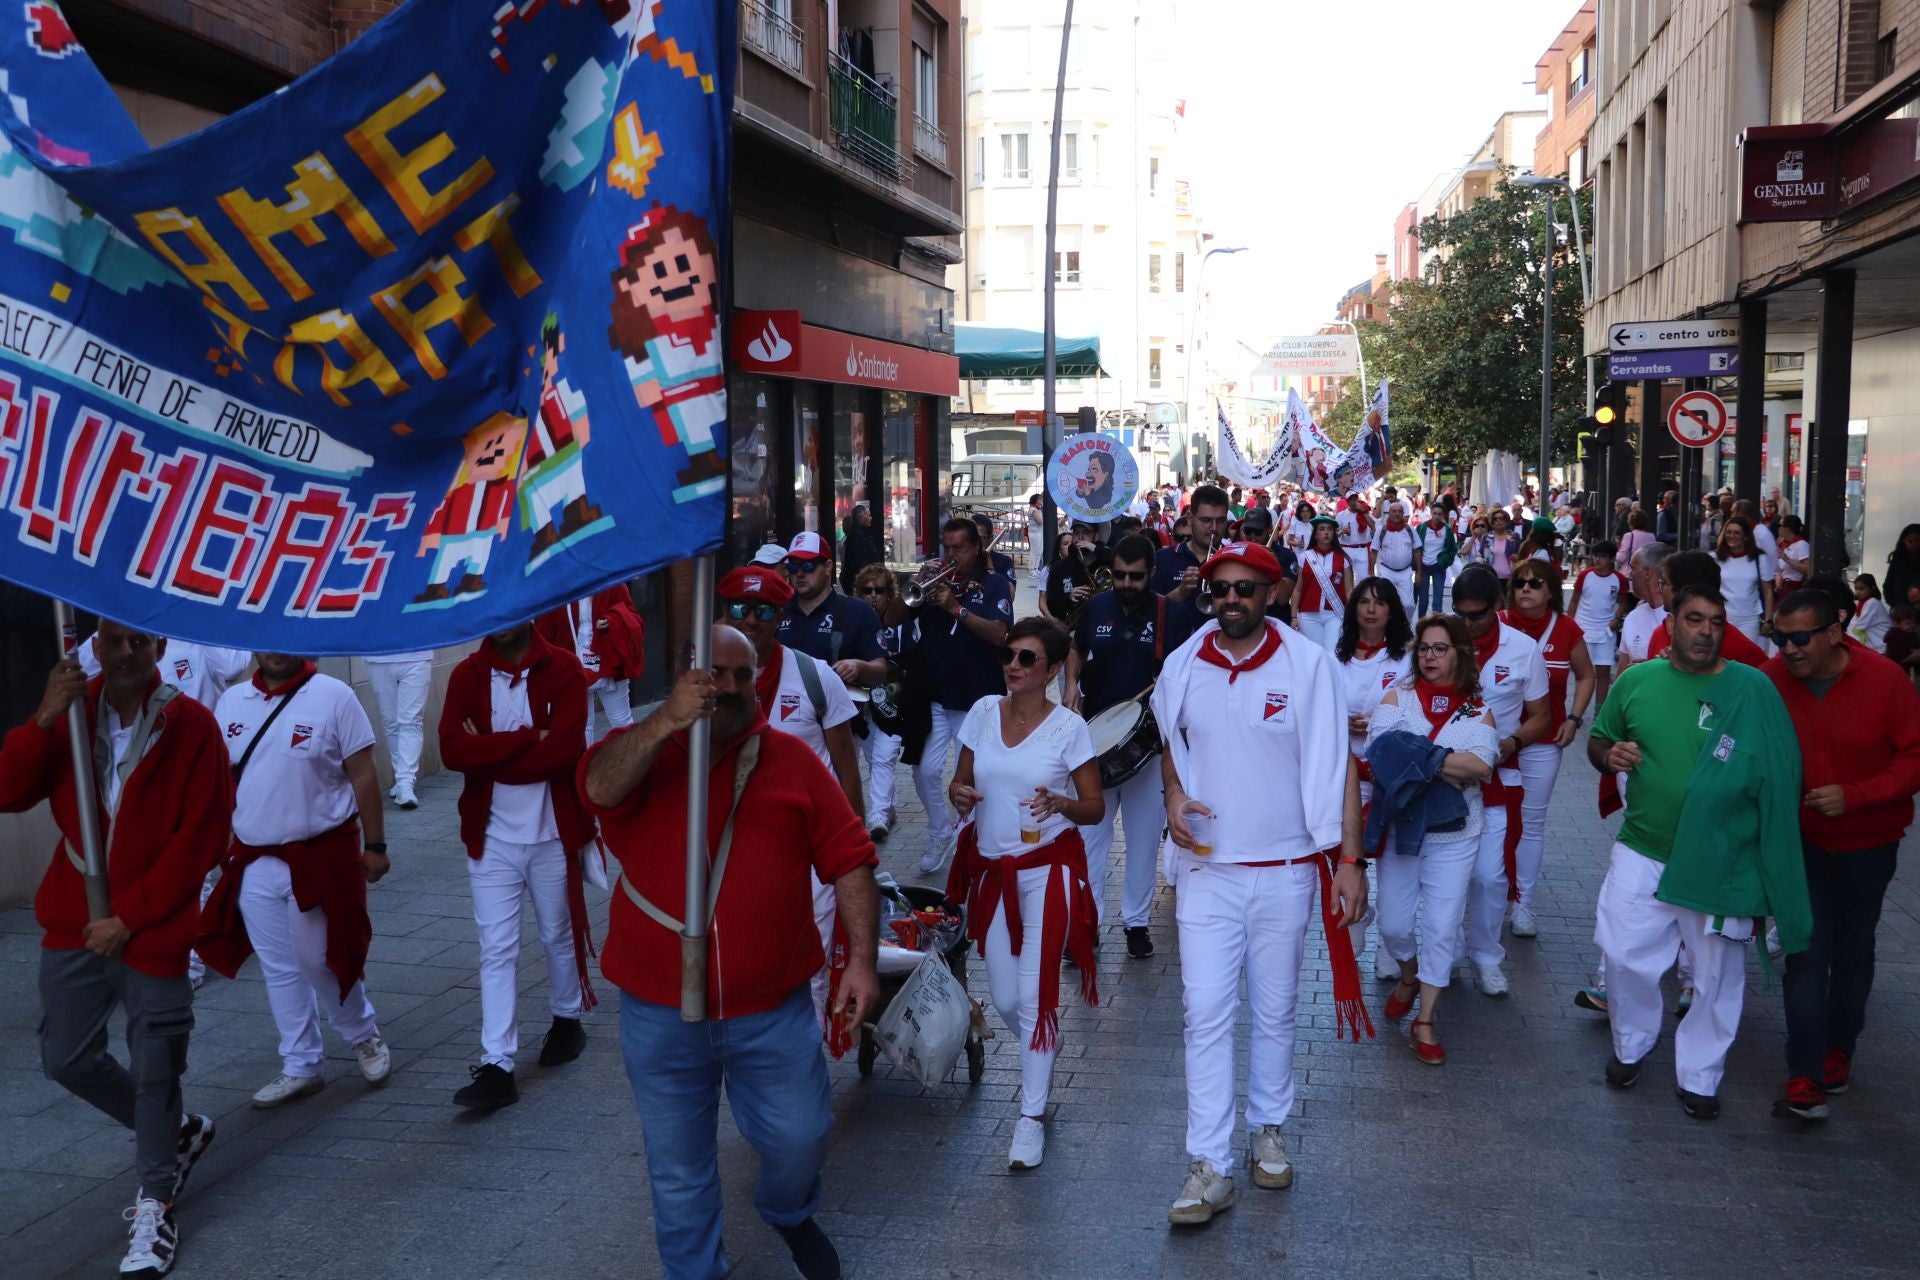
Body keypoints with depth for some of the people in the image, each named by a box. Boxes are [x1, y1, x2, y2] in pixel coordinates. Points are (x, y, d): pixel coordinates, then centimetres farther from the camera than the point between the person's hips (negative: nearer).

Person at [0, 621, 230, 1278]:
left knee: (153, 1072, 4)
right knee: (66, 1058, 13)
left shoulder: (192, 726, -12)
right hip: (74, 923, 5)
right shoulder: (70, 713, 2)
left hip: (153, 929, -5)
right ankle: (179, 1132, 36)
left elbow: (202, 837, -13)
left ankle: (155, 1205, 22)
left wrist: (129, 916, -14)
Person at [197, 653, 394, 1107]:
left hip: (319, 855, -5)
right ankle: (299, 1067, 25)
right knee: (278, 969, 11)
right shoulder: (231, 702, 4)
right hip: (253, 862, 5)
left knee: (320, 961, 3)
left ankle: (364, 1034, 30)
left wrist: (374, 844, -8)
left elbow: (362, 774, -9)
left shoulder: (332, 695, -11)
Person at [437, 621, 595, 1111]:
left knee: (559, 936, 17)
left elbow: (564, 749, -22)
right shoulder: (467, 674, -2)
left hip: (552, 835, -1)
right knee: (496, 950, 0)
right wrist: (528, 739, -22)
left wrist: (487, 754, -15)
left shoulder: (563, 668, -9)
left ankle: (567, 1020, 40)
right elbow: (452, 750, -15)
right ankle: (496, 1067, 3)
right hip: (491, 838, 1)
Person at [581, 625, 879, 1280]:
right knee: (679, 1167, 15)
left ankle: (789, 1213, 46)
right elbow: (599, 788, -26)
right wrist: (666, 722, -39)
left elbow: (849, 859, -2)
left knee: (799, 1139, 13)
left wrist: (861, 957, -9)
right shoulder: (642, 750, -2)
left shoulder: (792, 759, -1)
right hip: (659, 1017, 0)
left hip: (774, 1011, 1)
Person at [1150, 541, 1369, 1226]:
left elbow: (1338, 767, -5)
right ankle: (1209, 1167, 4)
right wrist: (1173, 797, -3)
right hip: (1207, 868, 1)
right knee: (1206, 1013, -3)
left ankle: (1267, 1130, 33)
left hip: (1286, 870, -1)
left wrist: (1349, 860, -10)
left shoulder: (1309, 665, -7)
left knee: (1276, 1011, 12)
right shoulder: (1182, 666, 0)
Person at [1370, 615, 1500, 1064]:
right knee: (1393, 924, 5)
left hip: (1453, 833, 0)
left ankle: (1425, 1023, 11)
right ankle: (1408, 975, 38)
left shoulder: (1478, 709, 3)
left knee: (1442, 928, -1)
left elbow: (1481, 764, -16)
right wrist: (1451, 769, -19)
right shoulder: (1398, 695, 0)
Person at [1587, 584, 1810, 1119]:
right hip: (1642, 852, 2)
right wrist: (1609, 754, -13)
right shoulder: (1637, 680, -1)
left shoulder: (1754, 690, -11)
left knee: (1716, 974, 12)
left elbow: (1778, 778, -9)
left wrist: (1767, 870, -11)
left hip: (1720, 861, -2)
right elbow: (1597, 739, 12)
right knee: (1625, 956, 7)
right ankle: (1632, 1044, 35)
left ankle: (1700, 1075, 32)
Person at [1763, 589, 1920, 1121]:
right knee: (1806, 954, -4)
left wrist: (1854, 795, -26)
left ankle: (1839, 1050, 37)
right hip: (1801, 841, 0)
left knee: (1853, 952, 17)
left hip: (1867, 845, 0)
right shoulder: (1770, 678, -17)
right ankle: (1804, 1078, -2)